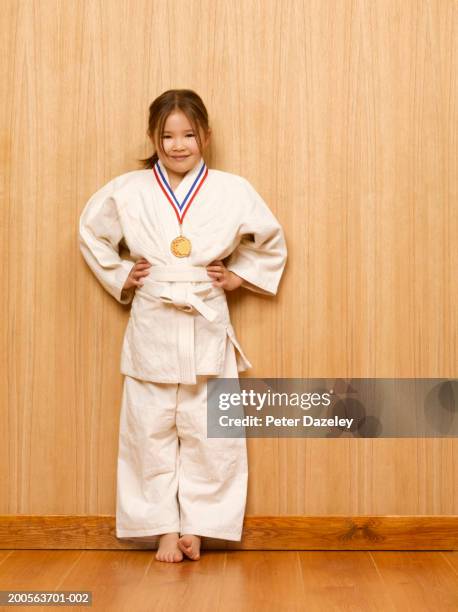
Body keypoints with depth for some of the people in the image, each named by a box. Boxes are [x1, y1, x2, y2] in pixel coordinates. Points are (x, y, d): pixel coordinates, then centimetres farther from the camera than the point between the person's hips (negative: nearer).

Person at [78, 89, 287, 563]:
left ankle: (195, 525, 22)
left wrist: (239, 276, 6)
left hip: (207, 327, 0)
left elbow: (271, 241, 15)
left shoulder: (233, 191, -2)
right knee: (151, 430, 6)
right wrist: (118, 276, 7)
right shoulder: (127, 191, -1)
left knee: (209, 432, 4)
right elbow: (91, 233, 17)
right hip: (152, 326, 1)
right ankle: (164, 528, 21)